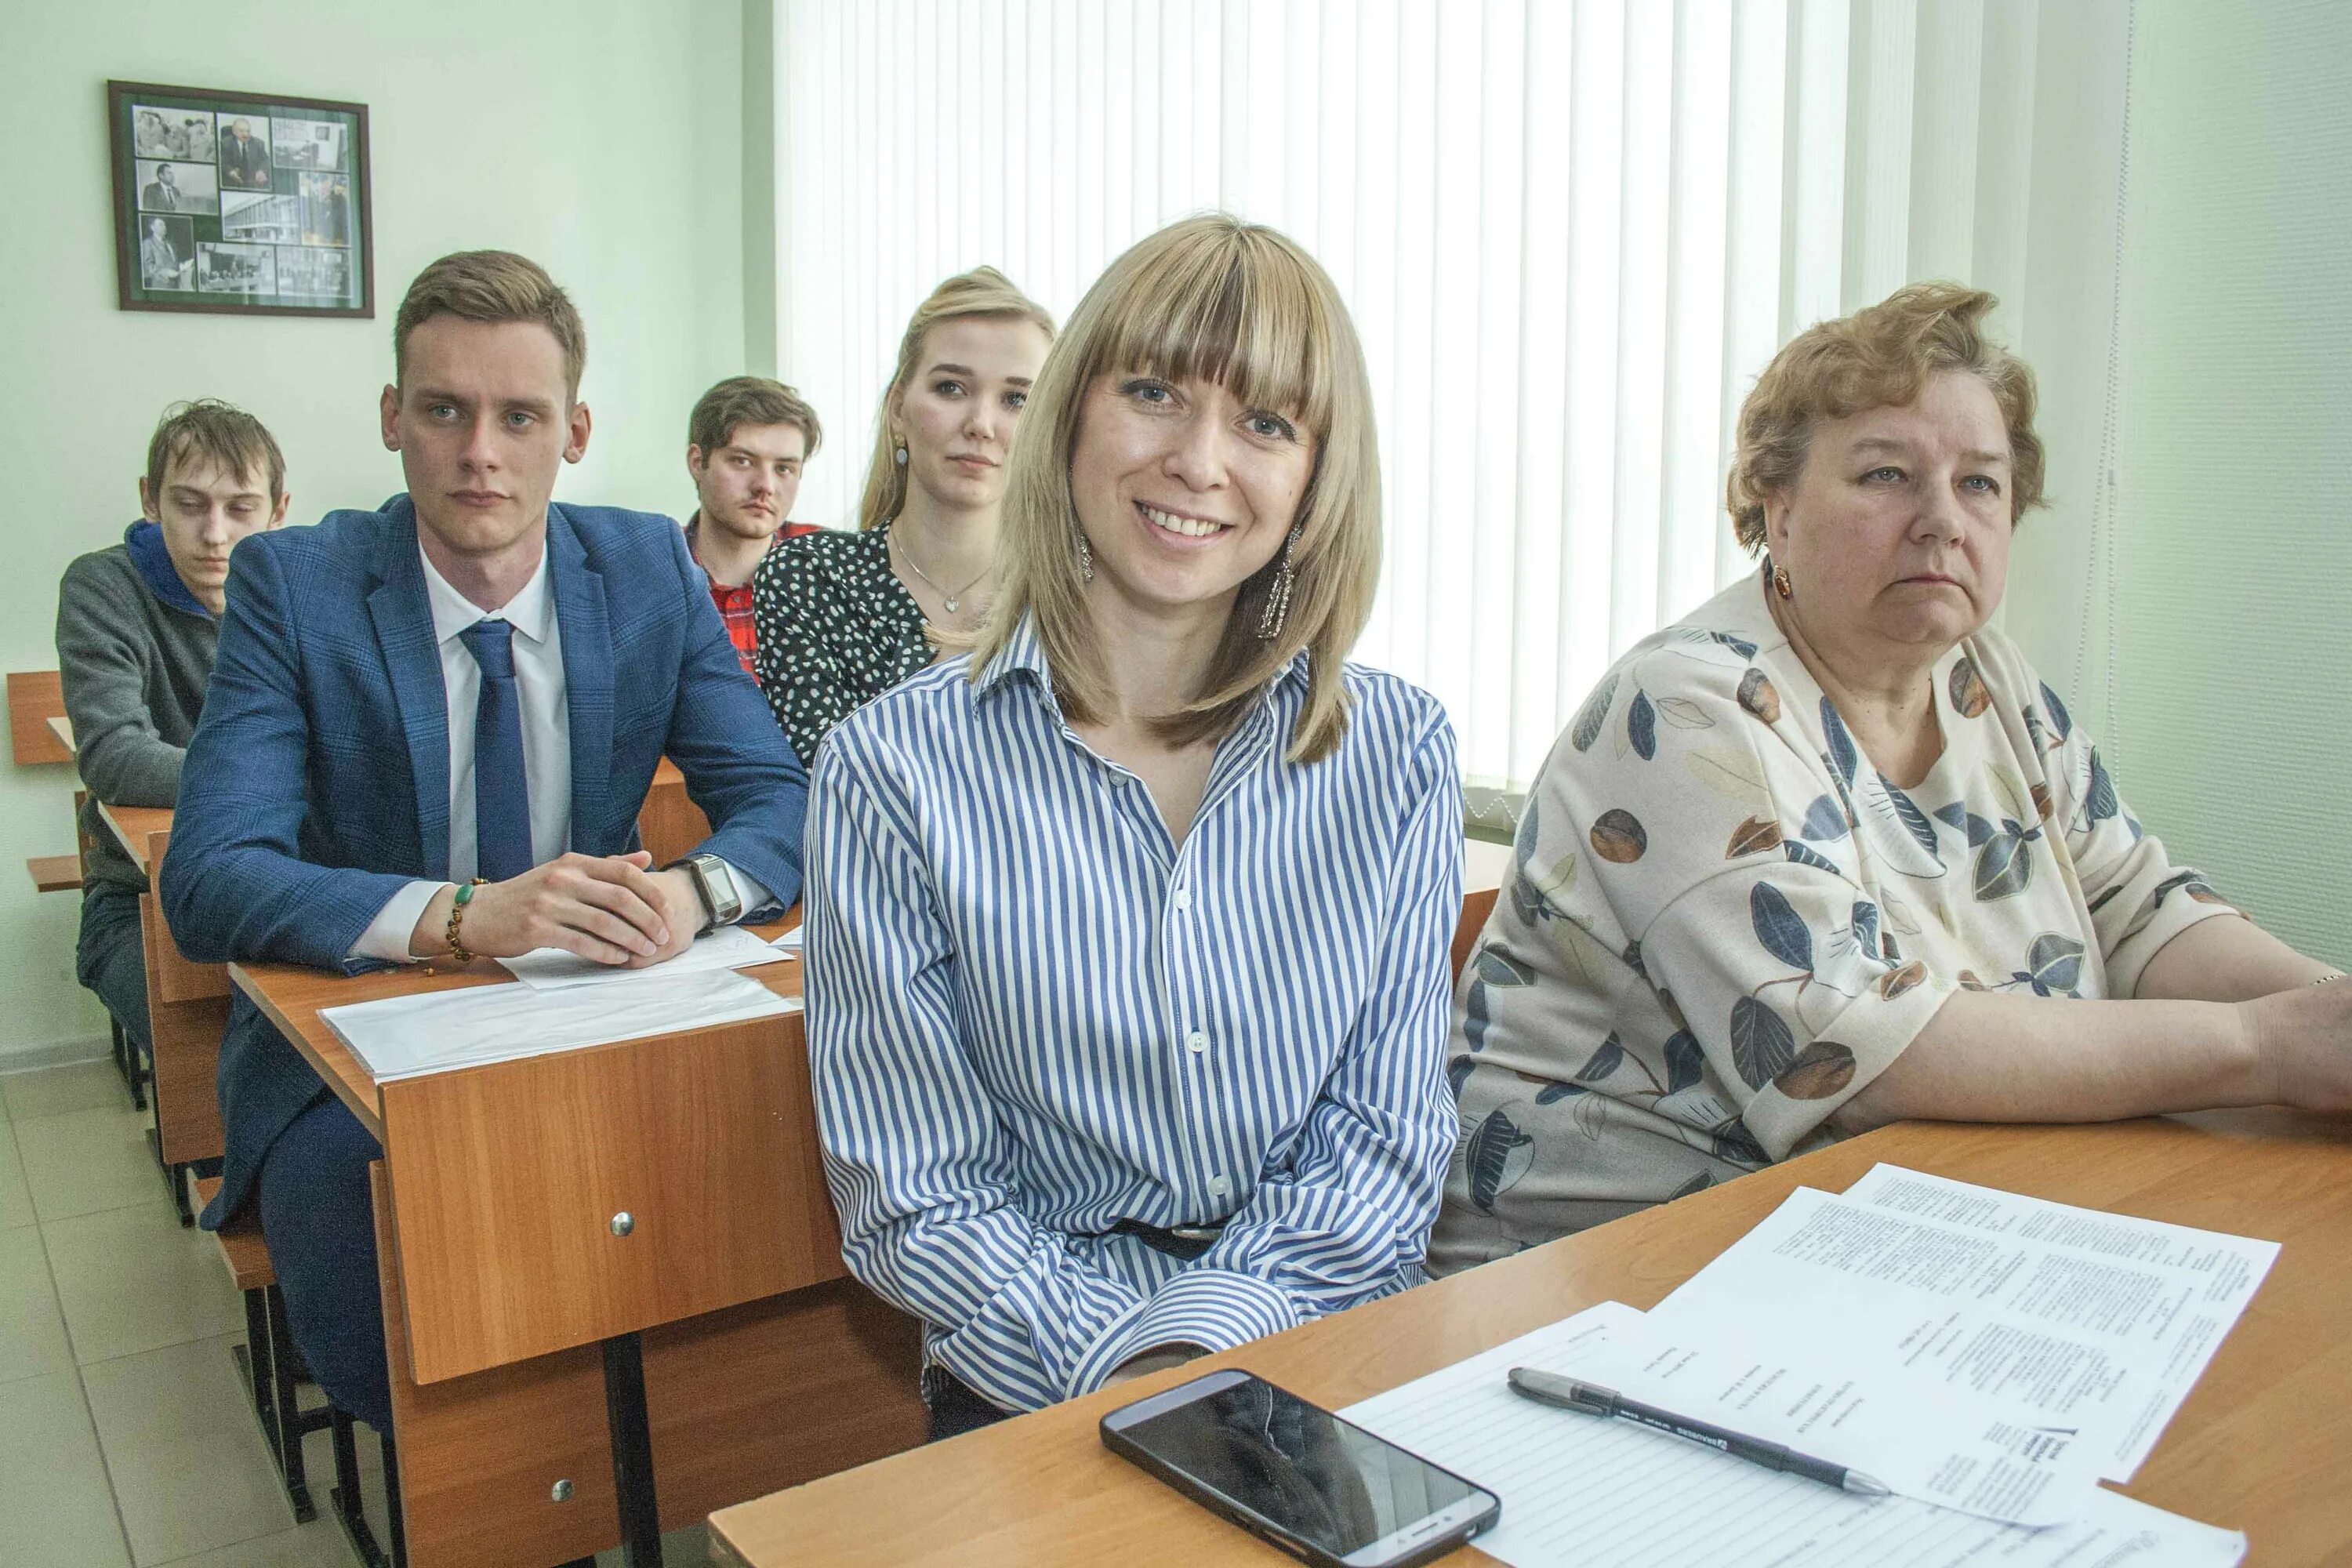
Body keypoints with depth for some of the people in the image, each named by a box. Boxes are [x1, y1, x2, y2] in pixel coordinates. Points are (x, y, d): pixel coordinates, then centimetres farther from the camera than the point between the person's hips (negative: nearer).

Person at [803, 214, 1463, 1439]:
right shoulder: (897, 768, -6)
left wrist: (1208, 1338, -13)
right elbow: (915, 1196, -4)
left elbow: (1389, 1134, 2)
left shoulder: (1397, 753, 2)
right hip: (1039, 1390, -2)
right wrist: (1128, 1375, -18)